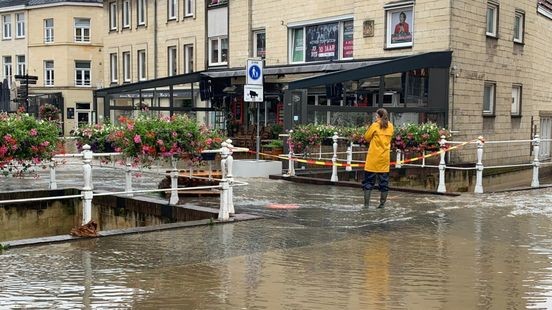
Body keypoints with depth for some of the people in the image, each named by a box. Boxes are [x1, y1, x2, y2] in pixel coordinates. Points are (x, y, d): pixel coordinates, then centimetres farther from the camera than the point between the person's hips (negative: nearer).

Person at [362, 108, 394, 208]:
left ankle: (366, 203, 0)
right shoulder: (390, 126, 5)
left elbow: (366, 137, 1)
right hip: (384, 158, 4)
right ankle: (382, 203, 11)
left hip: (373, 158, -4)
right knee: (384, 181, 9)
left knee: (369, 180, 2)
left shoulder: (375, 125, -8)